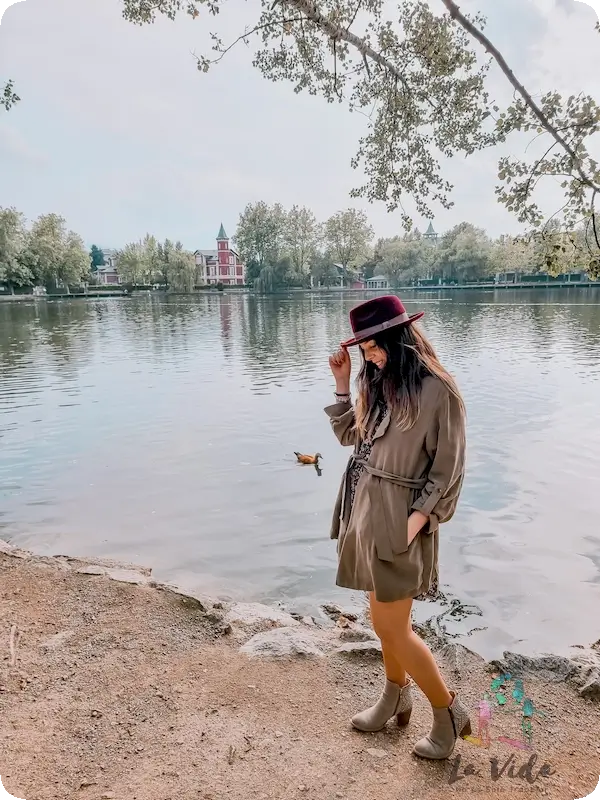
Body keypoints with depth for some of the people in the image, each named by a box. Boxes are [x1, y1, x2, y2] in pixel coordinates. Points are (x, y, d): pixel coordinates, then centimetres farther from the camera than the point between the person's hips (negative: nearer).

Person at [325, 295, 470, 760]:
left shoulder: (437, 392, -16)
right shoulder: (378, 384, 6)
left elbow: (448, 468, -12)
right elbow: (348, 434, 15)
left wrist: (416, 521, -18)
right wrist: (342, 382, 5)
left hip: (400, 519, -7)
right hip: (367, 512, 7)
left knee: (391, 626, 2)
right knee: (386, 619, 19)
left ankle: (451, 714, 22)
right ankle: (396, 699, 39)